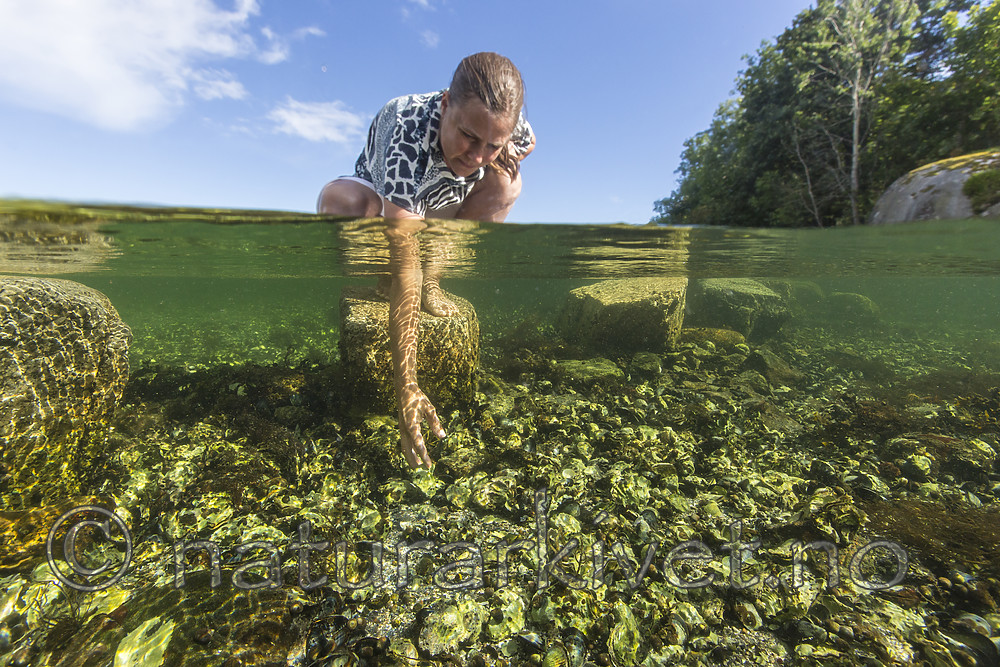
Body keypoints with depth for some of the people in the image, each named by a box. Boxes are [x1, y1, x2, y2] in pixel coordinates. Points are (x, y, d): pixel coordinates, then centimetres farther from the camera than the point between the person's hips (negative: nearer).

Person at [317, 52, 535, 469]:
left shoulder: (506, 123, -24)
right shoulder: (407, 136, -41)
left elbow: (527, 143, 5)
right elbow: (404, 264, -49)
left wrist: (505, 152, -23)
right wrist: (406, 388, -52)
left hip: (436, 207, 4)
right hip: (381, 201, -3)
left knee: (504, 184, -21)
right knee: (339, 200, -37)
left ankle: (431, 283, -13)